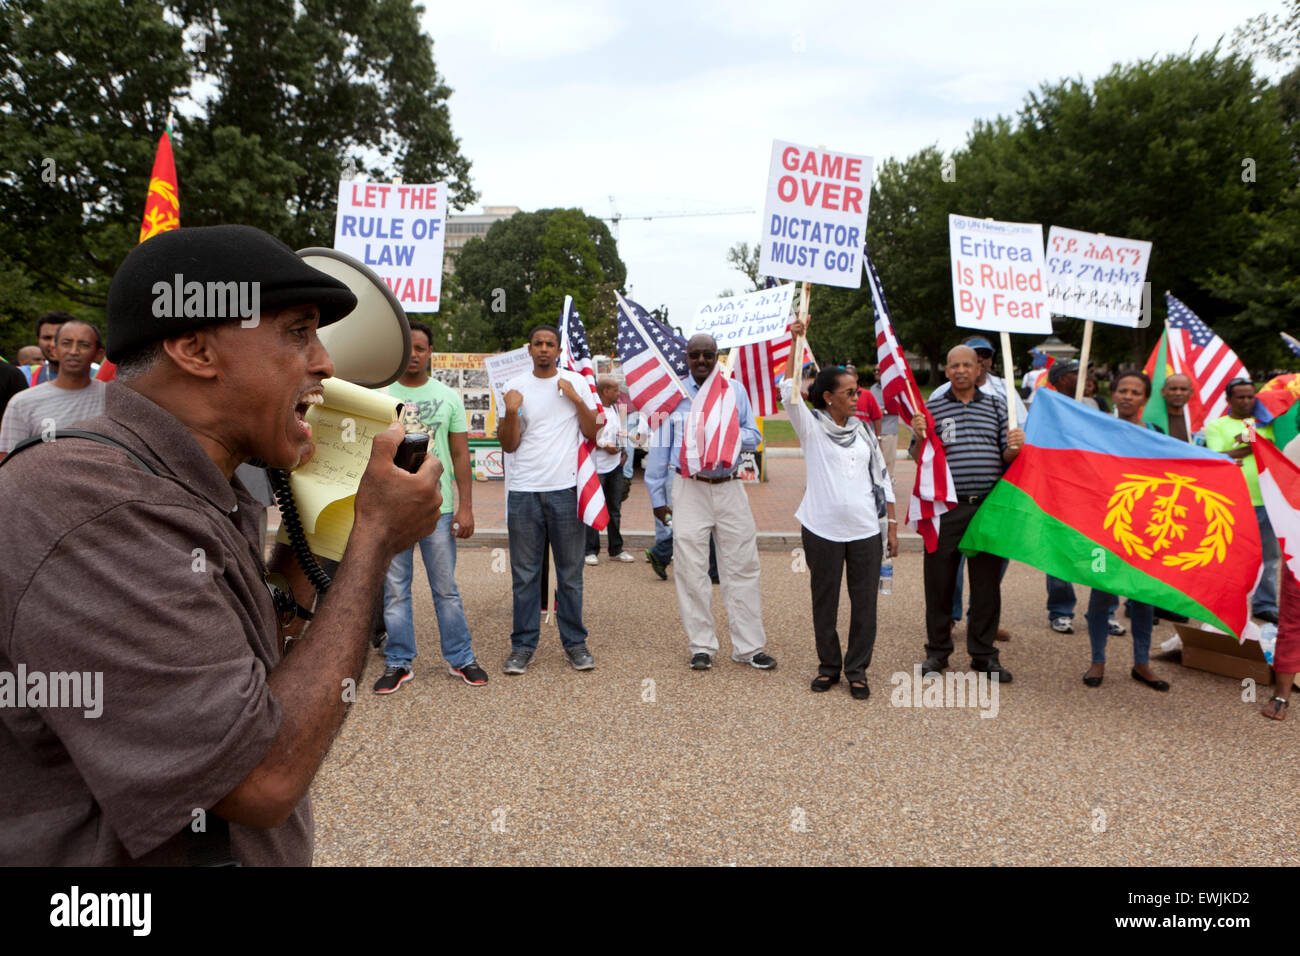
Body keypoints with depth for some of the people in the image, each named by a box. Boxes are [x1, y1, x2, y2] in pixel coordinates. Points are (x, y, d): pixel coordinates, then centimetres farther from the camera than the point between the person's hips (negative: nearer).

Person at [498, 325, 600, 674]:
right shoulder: (515, 386, 6)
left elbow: (592, 433, 4)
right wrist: (511, 412, -14)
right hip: (523, 491, 0)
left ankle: (575, 642, 17)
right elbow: (508, 445, 3)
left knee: (570, 572, 6)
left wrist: (577, 399, -9)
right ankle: (523, 645, 15)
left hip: (566, 488, 0)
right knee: (525, 573, 5)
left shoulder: (577, 383, 6)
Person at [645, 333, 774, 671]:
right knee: (691, 569, 0)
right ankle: (702, 646, 13)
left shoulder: (735, 389, 10)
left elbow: (753, 437, 9)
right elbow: (660, 444, 7)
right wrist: (657, 495, 5)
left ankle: (749, 646, 12)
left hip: (729, 487, 2)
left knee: (742, 566, 2)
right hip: (689, 488, -1)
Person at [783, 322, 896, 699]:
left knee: (864, 602, 5)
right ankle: (829, 665, 23)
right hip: (822, 529, -3)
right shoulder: (811, 427, 1)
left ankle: (857, 669, 19)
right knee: (824, 601, 7)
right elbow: (790, 394, -15)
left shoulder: (863, 431, 11)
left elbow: (882, 478, 14)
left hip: (866, 530, 3)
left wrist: (892, 524, 10)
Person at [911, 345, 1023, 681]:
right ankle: (937, 649, 19)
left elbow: (1006, 457, 12)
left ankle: (983, 653, 20)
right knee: (939, 580, 4)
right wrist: (920, 437, -17)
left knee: (987, 582, 7)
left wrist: (1015, 448, -9)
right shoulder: (932, 407, 5)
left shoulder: (996, 407, 12)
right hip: (946, 507, -2)